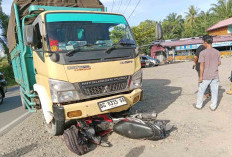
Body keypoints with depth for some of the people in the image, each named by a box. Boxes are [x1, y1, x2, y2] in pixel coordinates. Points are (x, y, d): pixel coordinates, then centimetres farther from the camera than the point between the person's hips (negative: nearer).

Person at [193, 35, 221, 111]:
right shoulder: (217, 52, 2)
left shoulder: (203, 53, -13)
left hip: (206, 76, -4)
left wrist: (200, 76, -9)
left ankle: (199, 105, 20)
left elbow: (202, 66, -14)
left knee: (201, 91, 10)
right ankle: (213, 106, 19)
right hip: (215, 76, 4)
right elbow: (219, 63, 9)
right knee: (214, 91, 11)